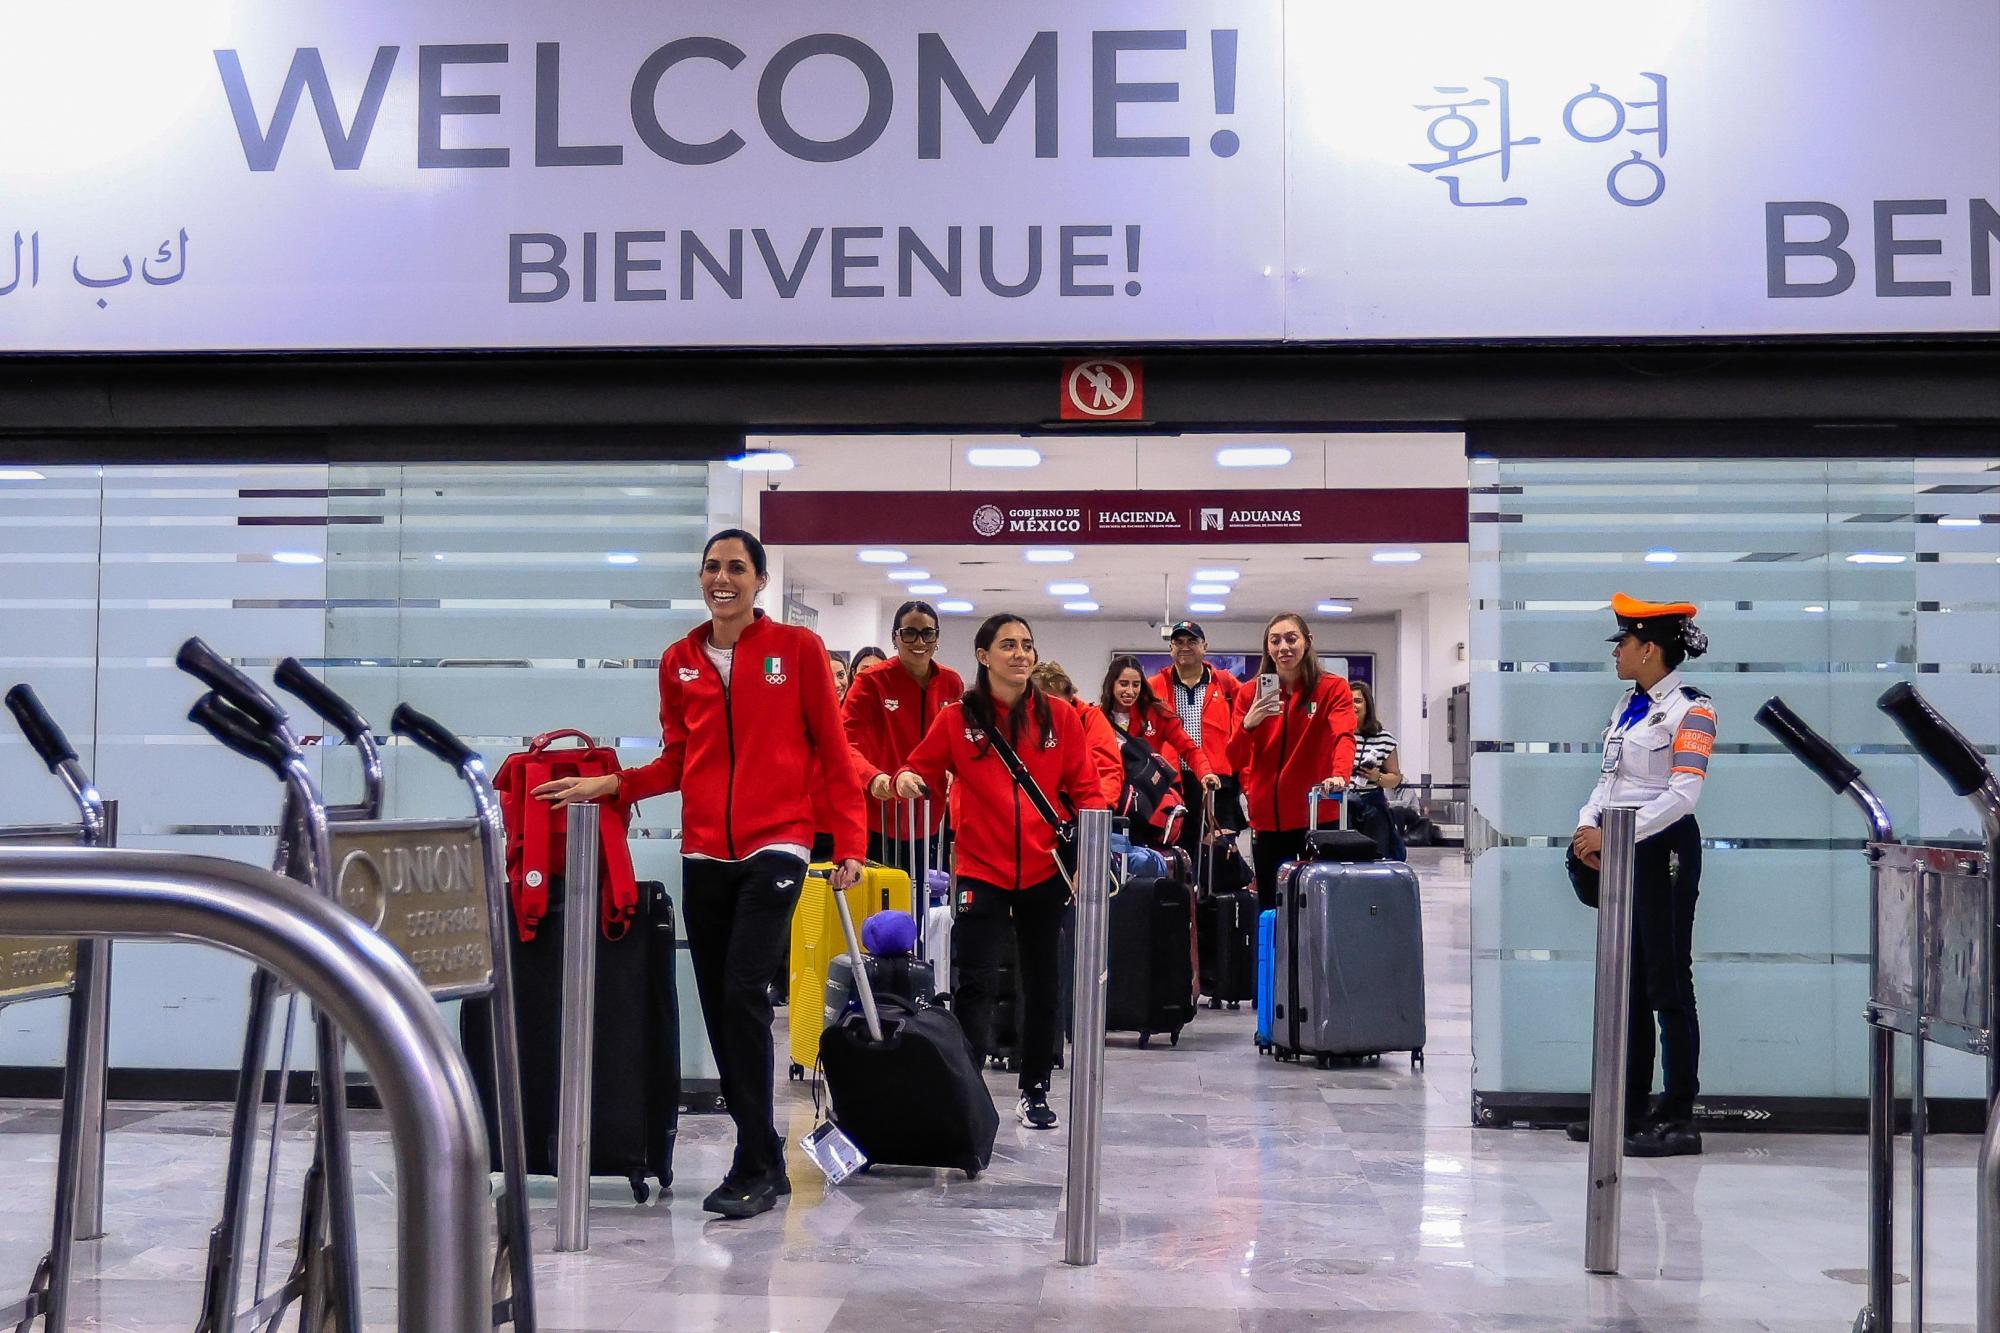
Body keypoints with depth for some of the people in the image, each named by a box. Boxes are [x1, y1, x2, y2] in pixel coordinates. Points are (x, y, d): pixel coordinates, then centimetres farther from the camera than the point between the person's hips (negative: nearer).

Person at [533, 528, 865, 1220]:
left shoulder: (798, 648, 0)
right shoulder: (679, 662, 10)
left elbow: (833, 751, 1)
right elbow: (677, 761, 15)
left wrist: (850, 843, -3)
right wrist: (607, 785, 0)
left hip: (774, 847, -4)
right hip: (704, 853, 5)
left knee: (743, 993, -15)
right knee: (718, 1005, 5)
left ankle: (755, 1166, -5)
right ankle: (762, 1157, 17)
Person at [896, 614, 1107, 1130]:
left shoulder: (1060, 717, 2)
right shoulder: (957, 718, 0)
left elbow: (1085, 789, 4)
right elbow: (923, 769, 6)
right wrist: (907, 779, -16)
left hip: (1045, 871, 2)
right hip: (982, 871, -2)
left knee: (1041, 984, 13)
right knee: (976, 984, -9)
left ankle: (1035, 1090, 26)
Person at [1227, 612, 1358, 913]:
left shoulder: (1333, 688, 0)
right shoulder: (1251, 692, 6)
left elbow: (1344, 736, -17)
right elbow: (1236, 760, 1)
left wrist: (1340, 775, -38)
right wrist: (1248, 724, -20)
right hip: (1267, 818, 3)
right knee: (1269, 905, 5)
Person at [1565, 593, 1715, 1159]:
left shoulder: (1691, 709, -11)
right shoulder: (1628, 705, 13)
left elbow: (1682, 794, -19)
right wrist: (1588, 826, -3)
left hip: (1662, 849, -8)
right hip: (1616, 849, 8)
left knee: (1667, 984, -3)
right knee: (1627, 983, 13)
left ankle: (1679, 1119, 3)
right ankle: (1632, 1106, 21)